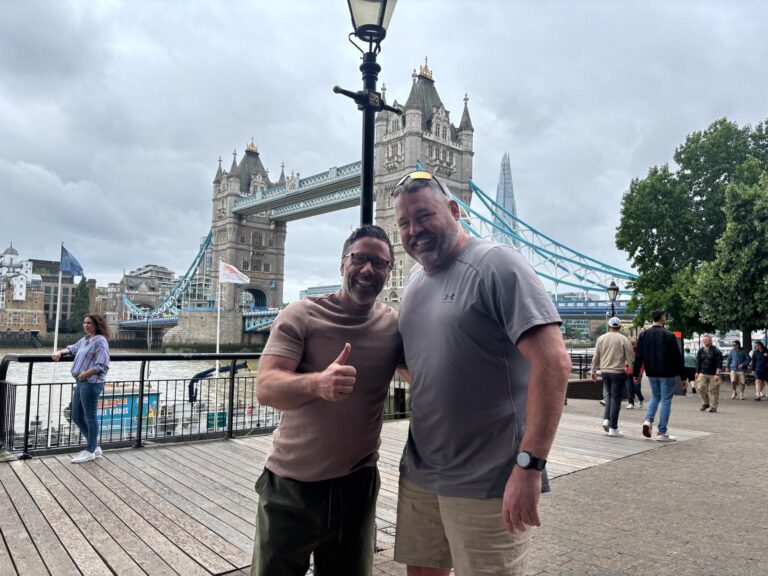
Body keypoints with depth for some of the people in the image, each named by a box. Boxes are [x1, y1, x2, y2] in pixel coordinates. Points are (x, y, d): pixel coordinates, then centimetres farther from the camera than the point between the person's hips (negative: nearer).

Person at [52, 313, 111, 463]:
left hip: (92, 383, -10)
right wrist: (60, 352, 12)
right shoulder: (84, 339, 14)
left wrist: (86, 374, -22)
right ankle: (94, 446, 27)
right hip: (81, 383, 10)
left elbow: (102, 366, -19)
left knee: (90, 417, 1)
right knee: (77, 417, 15)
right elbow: (72, 348, 31)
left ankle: (90, 451, 14)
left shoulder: (100, 341, -12)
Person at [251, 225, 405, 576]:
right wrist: (317, 384, -40)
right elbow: (265, 388, -21)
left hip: (356, 487, 2)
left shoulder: (394, 326, -3)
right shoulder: (301, 316, -10)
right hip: (291, 486, -2)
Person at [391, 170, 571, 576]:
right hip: (419, 475, 7)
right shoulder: (414, 280, 10)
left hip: (487, 483, -7)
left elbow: (553, 362, -21)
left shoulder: (496, 264, -13)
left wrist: (529, 465, -25)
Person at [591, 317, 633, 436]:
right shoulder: (624, 339, -6)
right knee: (616, 399, 2)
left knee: (610, 396, 21)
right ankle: (613, 428, 4)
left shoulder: (601, 338, 4)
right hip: (618, 372, -4)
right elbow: (630, 358, -5)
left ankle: (606, 419, 7)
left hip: (604, 371, 4)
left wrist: (594, 371, 17)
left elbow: (596, 357, 8)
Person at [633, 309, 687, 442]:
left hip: (651, 373, 5)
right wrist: (683, 377, -4)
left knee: (655, 396, 22)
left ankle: (648, 420, 1)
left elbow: (638, 357, 4)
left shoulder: (643, 334, 2)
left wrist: (636, 374, 10)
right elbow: (678, 357, -9)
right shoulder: (669, 335, -11)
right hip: (667, 373, -5)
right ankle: (662, 432, 4)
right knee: (666, 400, 3)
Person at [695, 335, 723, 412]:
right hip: (703, 373, 4)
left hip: (713, 374, -4)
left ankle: (713, 407, 12)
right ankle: (705, 403, 13)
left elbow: (719, 364, -10)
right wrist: (697, 373, 10)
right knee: (701, 387, -5)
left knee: (714, 390, 0)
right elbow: (698, 363, 14)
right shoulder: (700, 351, 7)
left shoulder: (716, 351, -7)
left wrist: (717, 374, -17)